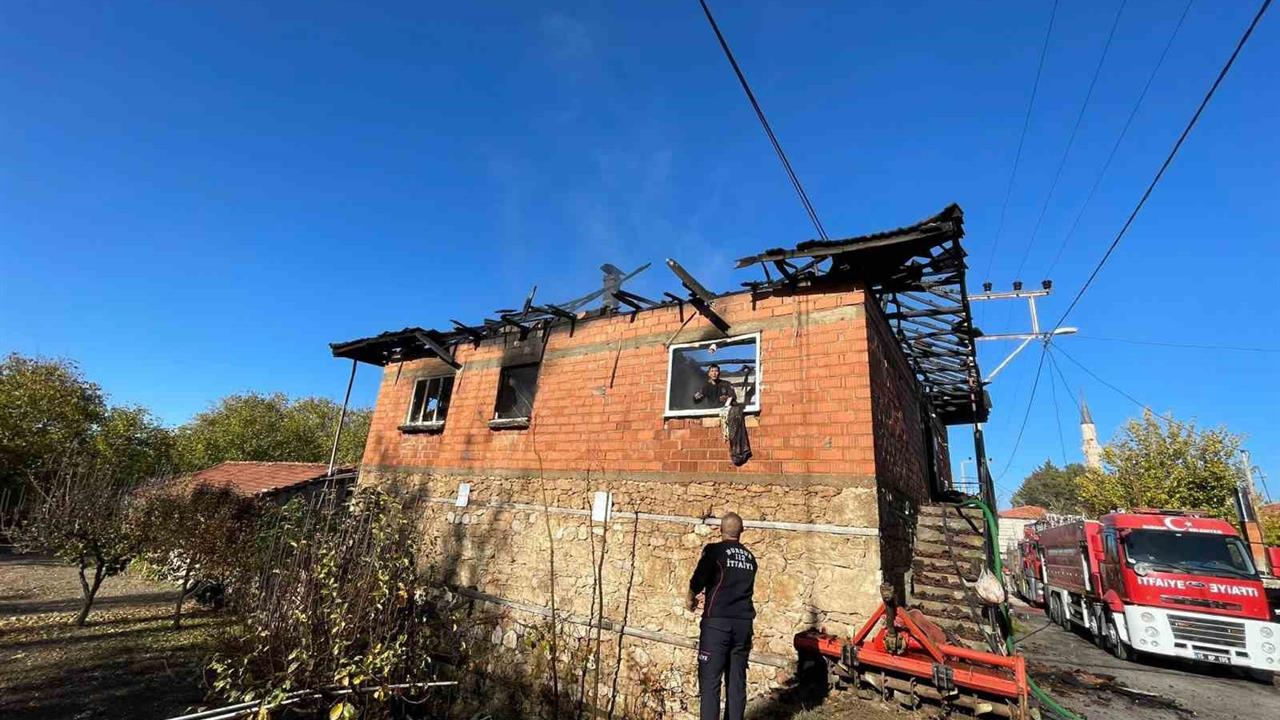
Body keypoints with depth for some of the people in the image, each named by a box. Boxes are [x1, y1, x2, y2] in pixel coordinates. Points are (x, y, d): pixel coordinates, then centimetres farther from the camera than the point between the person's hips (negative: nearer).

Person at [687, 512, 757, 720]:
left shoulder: (714, 550, -5)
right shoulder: (750, 557, 11)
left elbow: (698, 580, -7)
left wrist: (691, 599, 13)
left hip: (717, 622, -5)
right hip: (744, 623, 5)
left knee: (710, 681, 1)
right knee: (737, 681, 12)